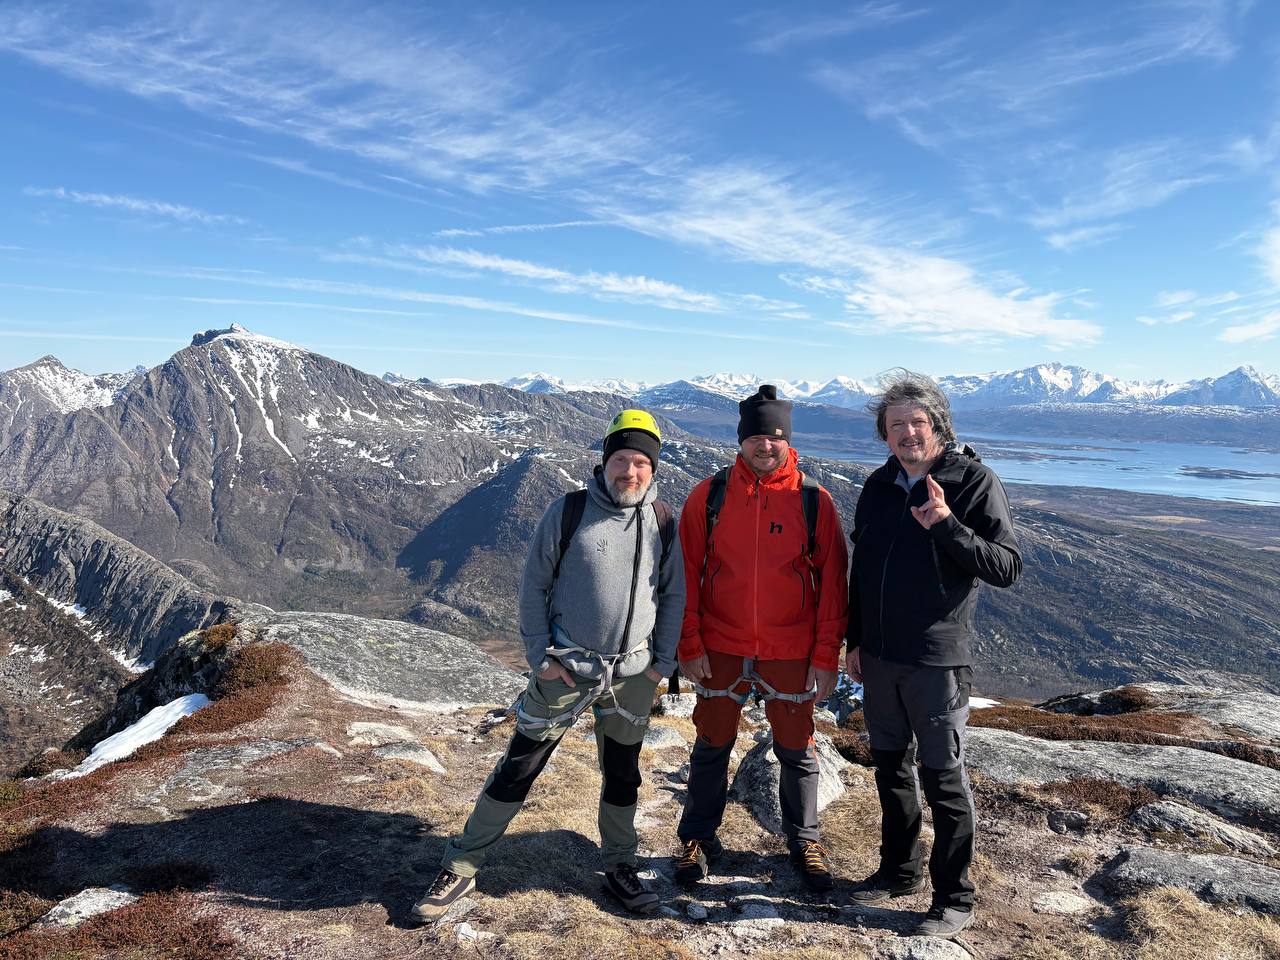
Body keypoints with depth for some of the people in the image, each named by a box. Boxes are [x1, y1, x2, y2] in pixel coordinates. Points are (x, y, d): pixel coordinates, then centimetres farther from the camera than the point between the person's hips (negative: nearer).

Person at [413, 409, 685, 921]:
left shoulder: (663, 522, -1)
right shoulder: (568, 511, -9)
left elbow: (674, 595, 7)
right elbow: (534, 585, -4)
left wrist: (664, 661, 2)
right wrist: (541, 656, -8)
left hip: (633, 673, 3)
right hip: (566, 668, -2)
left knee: (623, 774, 17)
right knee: (517, 769, 3)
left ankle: (619, 866, 37)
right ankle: (461, 868, 19)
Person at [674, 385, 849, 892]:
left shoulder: (814, 501, -6)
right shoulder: (708, 495, -5)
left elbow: (832, 581, -2)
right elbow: (687, 574, -1)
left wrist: (827, 655, -4)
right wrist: (689, 645, -4)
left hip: (791, 652, 0)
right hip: (721, 649, 1)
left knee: (796, 749, 13)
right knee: (712, 745, 13)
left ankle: (803, 838, 34)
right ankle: (698, 838, 32)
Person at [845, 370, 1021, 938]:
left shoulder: (974, 482, -10)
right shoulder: (879, 486, 6)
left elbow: (1007, 568, -15)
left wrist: (946, 525, -29)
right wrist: (855, 640, 13)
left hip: (938, 660, -6)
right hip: (879, 657, 6)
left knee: (942, 776, 4)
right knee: (889, 766, 17)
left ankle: (955, 900, 21)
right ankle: (900, 871, 36)